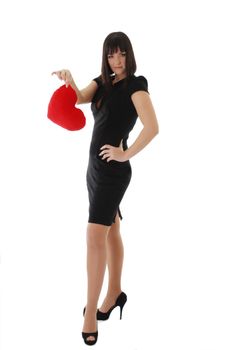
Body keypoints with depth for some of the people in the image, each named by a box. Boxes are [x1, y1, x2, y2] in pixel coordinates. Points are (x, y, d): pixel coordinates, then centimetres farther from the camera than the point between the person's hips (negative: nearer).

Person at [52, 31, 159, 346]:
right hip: (95, 166, 8)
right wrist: (69, 81, -26)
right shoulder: (103, 82, 10)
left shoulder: (135, 85, -11)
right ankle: (115, 294, 29)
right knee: (111, 232, 16)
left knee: (95, 234, -14)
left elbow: (152, 127, -23)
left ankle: (91, 310, -7)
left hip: (114, 170, -8)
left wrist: (126, 154, -17)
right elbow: (79, 98, -6)